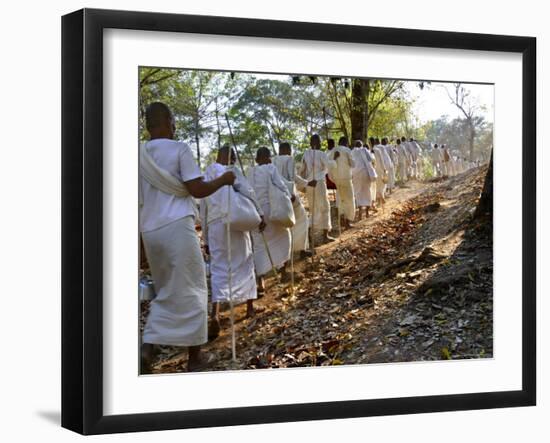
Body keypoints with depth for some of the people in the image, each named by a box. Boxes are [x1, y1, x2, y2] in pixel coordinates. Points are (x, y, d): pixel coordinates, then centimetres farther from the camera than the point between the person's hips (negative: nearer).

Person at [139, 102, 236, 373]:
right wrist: (223, 180, 4)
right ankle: (195, 356, 10)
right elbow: (197, 190, -11)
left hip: (150, 231, 6)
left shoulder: (140, 154, 10)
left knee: (166, 291, 18)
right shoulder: (179, 149, -6)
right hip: (177, 227, -6)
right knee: (190, 290, 5)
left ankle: (148, 347, 0)